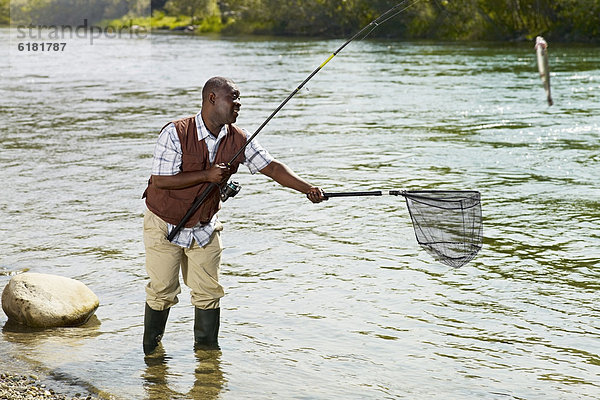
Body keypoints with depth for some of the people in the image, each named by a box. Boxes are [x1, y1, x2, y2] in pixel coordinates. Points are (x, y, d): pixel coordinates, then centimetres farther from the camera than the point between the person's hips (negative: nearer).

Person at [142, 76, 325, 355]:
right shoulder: (175, 133, -23)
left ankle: (207, 346, 22)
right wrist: (206, 175, -29)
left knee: (208, 290, 4)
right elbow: (160, 180, -25)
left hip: (204, 227, 4)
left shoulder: (238, 140, -8)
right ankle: (150, 348, 25)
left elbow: (271, 167, -6)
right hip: (164, 225, -4)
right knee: (162, 290, 4)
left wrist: (307, 188, -18)